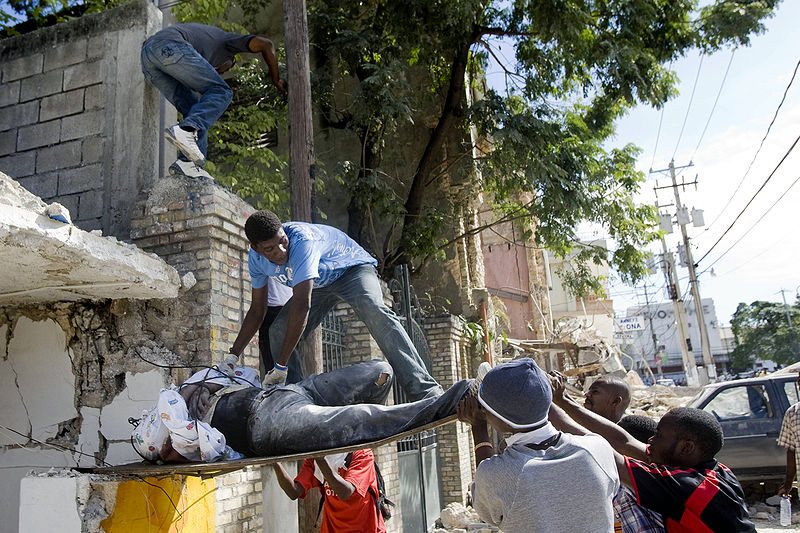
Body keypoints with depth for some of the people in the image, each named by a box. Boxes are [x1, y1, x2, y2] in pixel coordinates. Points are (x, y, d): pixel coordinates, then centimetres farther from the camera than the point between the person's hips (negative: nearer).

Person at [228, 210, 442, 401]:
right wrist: (233, 355, -6)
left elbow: (302, 306, -44)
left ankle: (424, 391, -44)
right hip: (318, 285, 7)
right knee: (278, 331, -10)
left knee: (373, 309, -36)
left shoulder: (301, 240, -38)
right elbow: (256, 311, 0)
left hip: (352, 267, -7)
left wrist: (280, 366, -42)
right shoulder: (256, 259, -14)